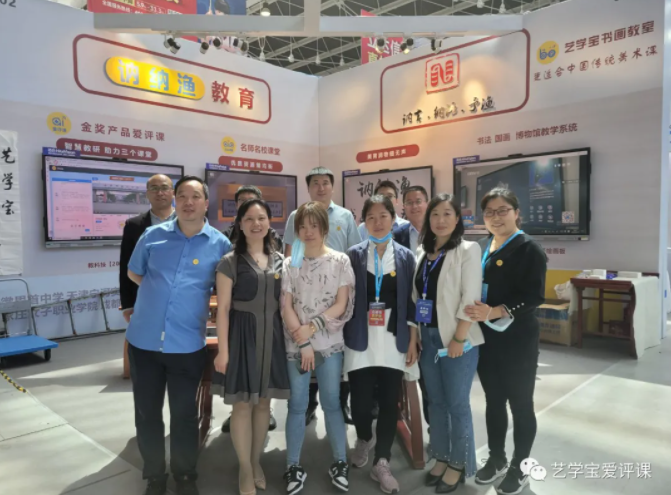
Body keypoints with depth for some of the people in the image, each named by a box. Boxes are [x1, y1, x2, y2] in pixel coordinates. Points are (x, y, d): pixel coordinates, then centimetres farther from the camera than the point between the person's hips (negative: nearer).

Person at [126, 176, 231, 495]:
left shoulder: (220, 244, -3)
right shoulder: (153, 235, 2)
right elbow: (134, 273, 14)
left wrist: (197, 298, -2)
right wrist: (160, 292, 6)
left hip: (187, 344, -2)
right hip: (143, 340, 2)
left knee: (184, 414, 12)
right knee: (146, 413, 14)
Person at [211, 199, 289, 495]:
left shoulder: (279, 260, 8)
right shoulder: (230, 262, -5)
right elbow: (223, 309, -7)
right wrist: (223, 350, -12)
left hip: (272, 336, 4)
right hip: (242, 335, -4)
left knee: (264, 402, 13)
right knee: (242, 404, 3)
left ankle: (257, 461, 31)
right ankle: (245, 468, 22)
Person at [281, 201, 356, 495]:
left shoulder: (340, 261, 1)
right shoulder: (290, 264, 5)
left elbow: (341, 305, -4)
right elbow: (286, 307, 0)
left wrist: (312, 327, -12)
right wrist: (303, 342, -9)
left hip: (329, 344, -1)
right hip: (296, 345, 1)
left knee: (332, 403, 6)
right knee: (297, 405, 6)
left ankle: (340, 464, 20)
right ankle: (293, 467, 17)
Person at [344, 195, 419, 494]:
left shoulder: (405, 257, 5)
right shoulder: (354, 255, 1)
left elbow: (411, 301, 5)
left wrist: (413, 341, 2)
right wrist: (342, 336, -2)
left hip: (394, 340, 1)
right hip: (361, 339, -1)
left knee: (389, 402, 3)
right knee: (361, 400, 0)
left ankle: (382, 464, 21)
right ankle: (363, 439, 34)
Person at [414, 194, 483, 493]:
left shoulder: (468, 250, -8)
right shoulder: (423, 252, 10)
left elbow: (470, 297, -14)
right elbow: (416, 295, 12)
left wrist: (458, 338, -18)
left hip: (457, 339, -6)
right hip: (428, 337, 6)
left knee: (457, 404, 4)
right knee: (436, 401, 15)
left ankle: (459, 465, 22)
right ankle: (442, 457, 31)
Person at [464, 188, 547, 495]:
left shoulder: (529, 249, -9)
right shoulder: (482, 247, 9)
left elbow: (535, 297, -16)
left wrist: (494, 312, -25)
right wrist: (476, 314, -1)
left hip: (517, 340, -5)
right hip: (486, 338, 6)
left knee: (520, 404, 8)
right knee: (493, 401, 16)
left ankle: (519, 469, 25)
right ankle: (496, 459, 34)